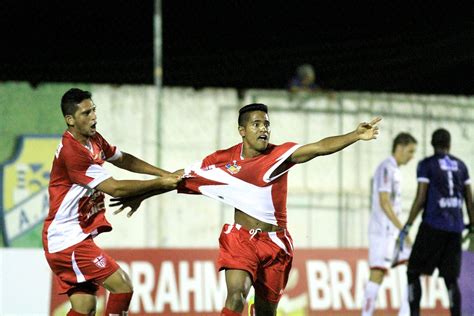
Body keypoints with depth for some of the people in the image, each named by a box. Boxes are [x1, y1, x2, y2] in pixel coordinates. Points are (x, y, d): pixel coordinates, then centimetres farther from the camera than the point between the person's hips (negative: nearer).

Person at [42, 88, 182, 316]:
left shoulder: (93, 140, 8)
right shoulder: (72, 151, -22)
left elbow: (123, 160, 24)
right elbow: (114, 188, -20)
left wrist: (165, 175, 15)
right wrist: (159, 184, -13)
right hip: (69, 239, -9)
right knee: (122, 286, -12)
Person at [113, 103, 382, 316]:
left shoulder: (280, 155, -6)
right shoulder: (223, 160, -3)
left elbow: (321, 147, -19)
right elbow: (183, 179, 8)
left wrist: (356, 136, -34)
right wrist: (141, 197, 11)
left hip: (275, 242, 1)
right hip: (241, 238, -1)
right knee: (236, 294, -24)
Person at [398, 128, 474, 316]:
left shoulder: (426, 165, -2)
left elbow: (421, 198, -9)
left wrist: (407, 227, -5)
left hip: (433, 226, -4)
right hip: (455, 228, 4)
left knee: (413, 272, 6)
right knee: (451, 279, 7)